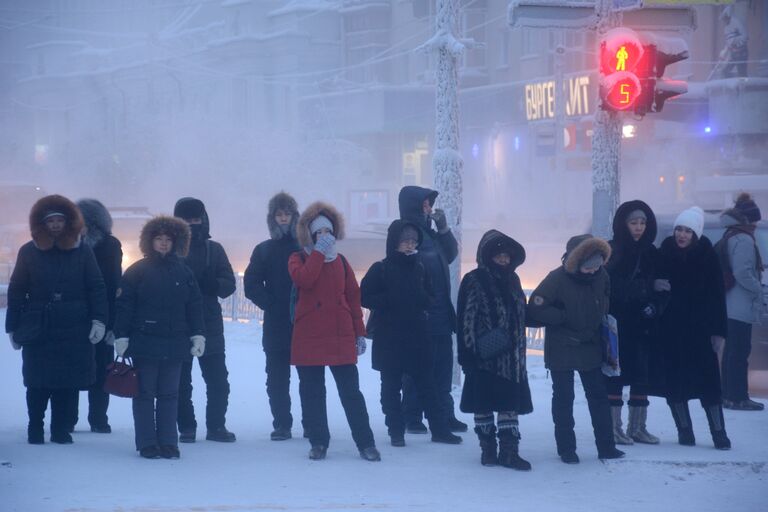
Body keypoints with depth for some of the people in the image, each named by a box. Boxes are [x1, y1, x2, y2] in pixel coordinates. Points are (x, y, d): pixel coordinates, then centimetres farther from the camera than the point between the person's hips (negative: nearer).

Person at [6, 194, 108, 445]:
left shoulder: (82, 251, 4)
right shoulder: (29, 252, 4)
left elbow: (97, 288, 2)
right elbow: (16, 292, 6)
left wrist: (99, 320, -8)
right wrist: (13, 328, 4)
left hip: (74, 331, 0)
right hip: (38, 329, 0)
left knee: (68, 384, 2)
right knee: (38, 384, 2)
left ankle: (61, 429, 13)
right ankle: (35, 430, 15)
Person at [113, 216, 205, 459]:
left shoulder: (183, 272, 7)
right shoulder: (137, 271, -1)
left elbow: (194, 306, 9)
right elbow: (124, 305, -3)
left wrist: (197, 335, 3)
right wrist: (121, 336, -7)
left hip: (174, 344, 3)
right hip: (144, 343, -2)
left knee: (169, 394, 7)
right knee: (145, 393, 3)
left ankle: (168, 442, 12)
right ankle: (147, 443, 8)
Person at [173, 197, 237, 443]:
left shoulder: (214, 249, 9)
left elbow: (229, 283, 5)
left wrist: (212, 284, -17)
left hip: (210, 325, 2)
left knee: (218, 381, 1)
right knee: (181, 383, 3)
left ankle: (216, 425, 13)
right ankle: (186, 427, 12)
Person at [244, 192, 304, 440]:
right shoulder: (264, 250, 9)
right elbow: (251, 285, 4)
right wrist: (271, 305, -5)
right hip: (276, 326, 2)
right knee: (277, 378, 3)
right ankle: (281, 424, 8)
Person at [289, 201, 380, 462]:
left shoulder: (340, 261, 12)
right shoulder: (298, 259, 5)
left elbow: (353, 297, 12)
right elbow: (304, 279, -19)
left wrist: (360, 333, 7)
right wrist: (319, 251, -13)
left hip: (341, 337, 1)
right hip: (308, 338, -1)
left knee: (351, 392, -1)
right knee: (312, 392, 4)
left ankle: (365, 443, 2)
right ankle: (319, 443, 13)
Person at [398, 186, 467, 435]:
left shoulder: (428, 233, 14)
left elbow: (451, 254, 21)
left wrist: (443, 228, 7)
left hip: (440, 314, 9)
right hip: (419, 317, -8)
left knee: (443, 368, 11)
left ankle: (444, 416, 17)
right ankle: (412, 418, 5)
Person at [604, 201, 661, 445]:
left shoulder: (650, 252, 9)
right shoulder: (612, 251, -5)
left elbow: (656, 287, 15)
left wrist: (652, 306, -1)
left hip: (642, 325, 5)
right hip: (617, 324, -5)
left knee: (641, 375, 6)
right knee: (615, 374, -3)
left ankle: (637, 427, 14)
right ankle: (614, 427, 2)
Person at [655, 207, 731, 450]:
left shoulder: (707, 256, -4)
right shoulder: (665, 253, -1)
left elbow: (717, 294, -3)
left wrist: (718, 330, -6)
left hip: (700, 328, -2)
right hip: (670, 328, 2)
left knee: (708, 378, -4)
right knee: (675, 381, 3)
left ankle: (719, 431, 0)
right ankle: (684, 429, 13)